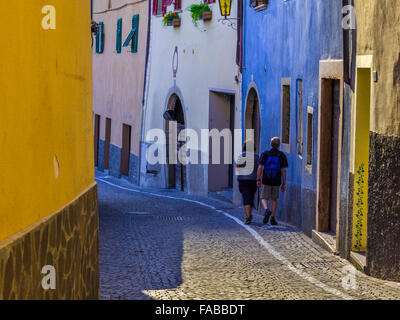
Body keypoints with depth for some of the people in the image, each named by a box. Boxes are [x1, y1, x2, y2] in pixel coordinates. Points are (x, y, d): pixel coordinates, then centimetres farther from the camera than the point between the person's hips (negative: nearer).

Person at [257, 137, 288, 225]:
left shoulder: (265, 154, -2)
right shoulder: (282, 155, -3)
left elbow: (260, 167, -7)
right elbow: (283, 170, -5)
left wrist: (258, 180, -1)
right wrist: (284, 184, 0)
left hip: (266, 181, 0)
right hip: (277, 182, 1)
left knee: (265, 199, 10)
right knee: (274, 200, 14)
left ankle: (267, 210, -20)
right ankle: (272, 218, 10)